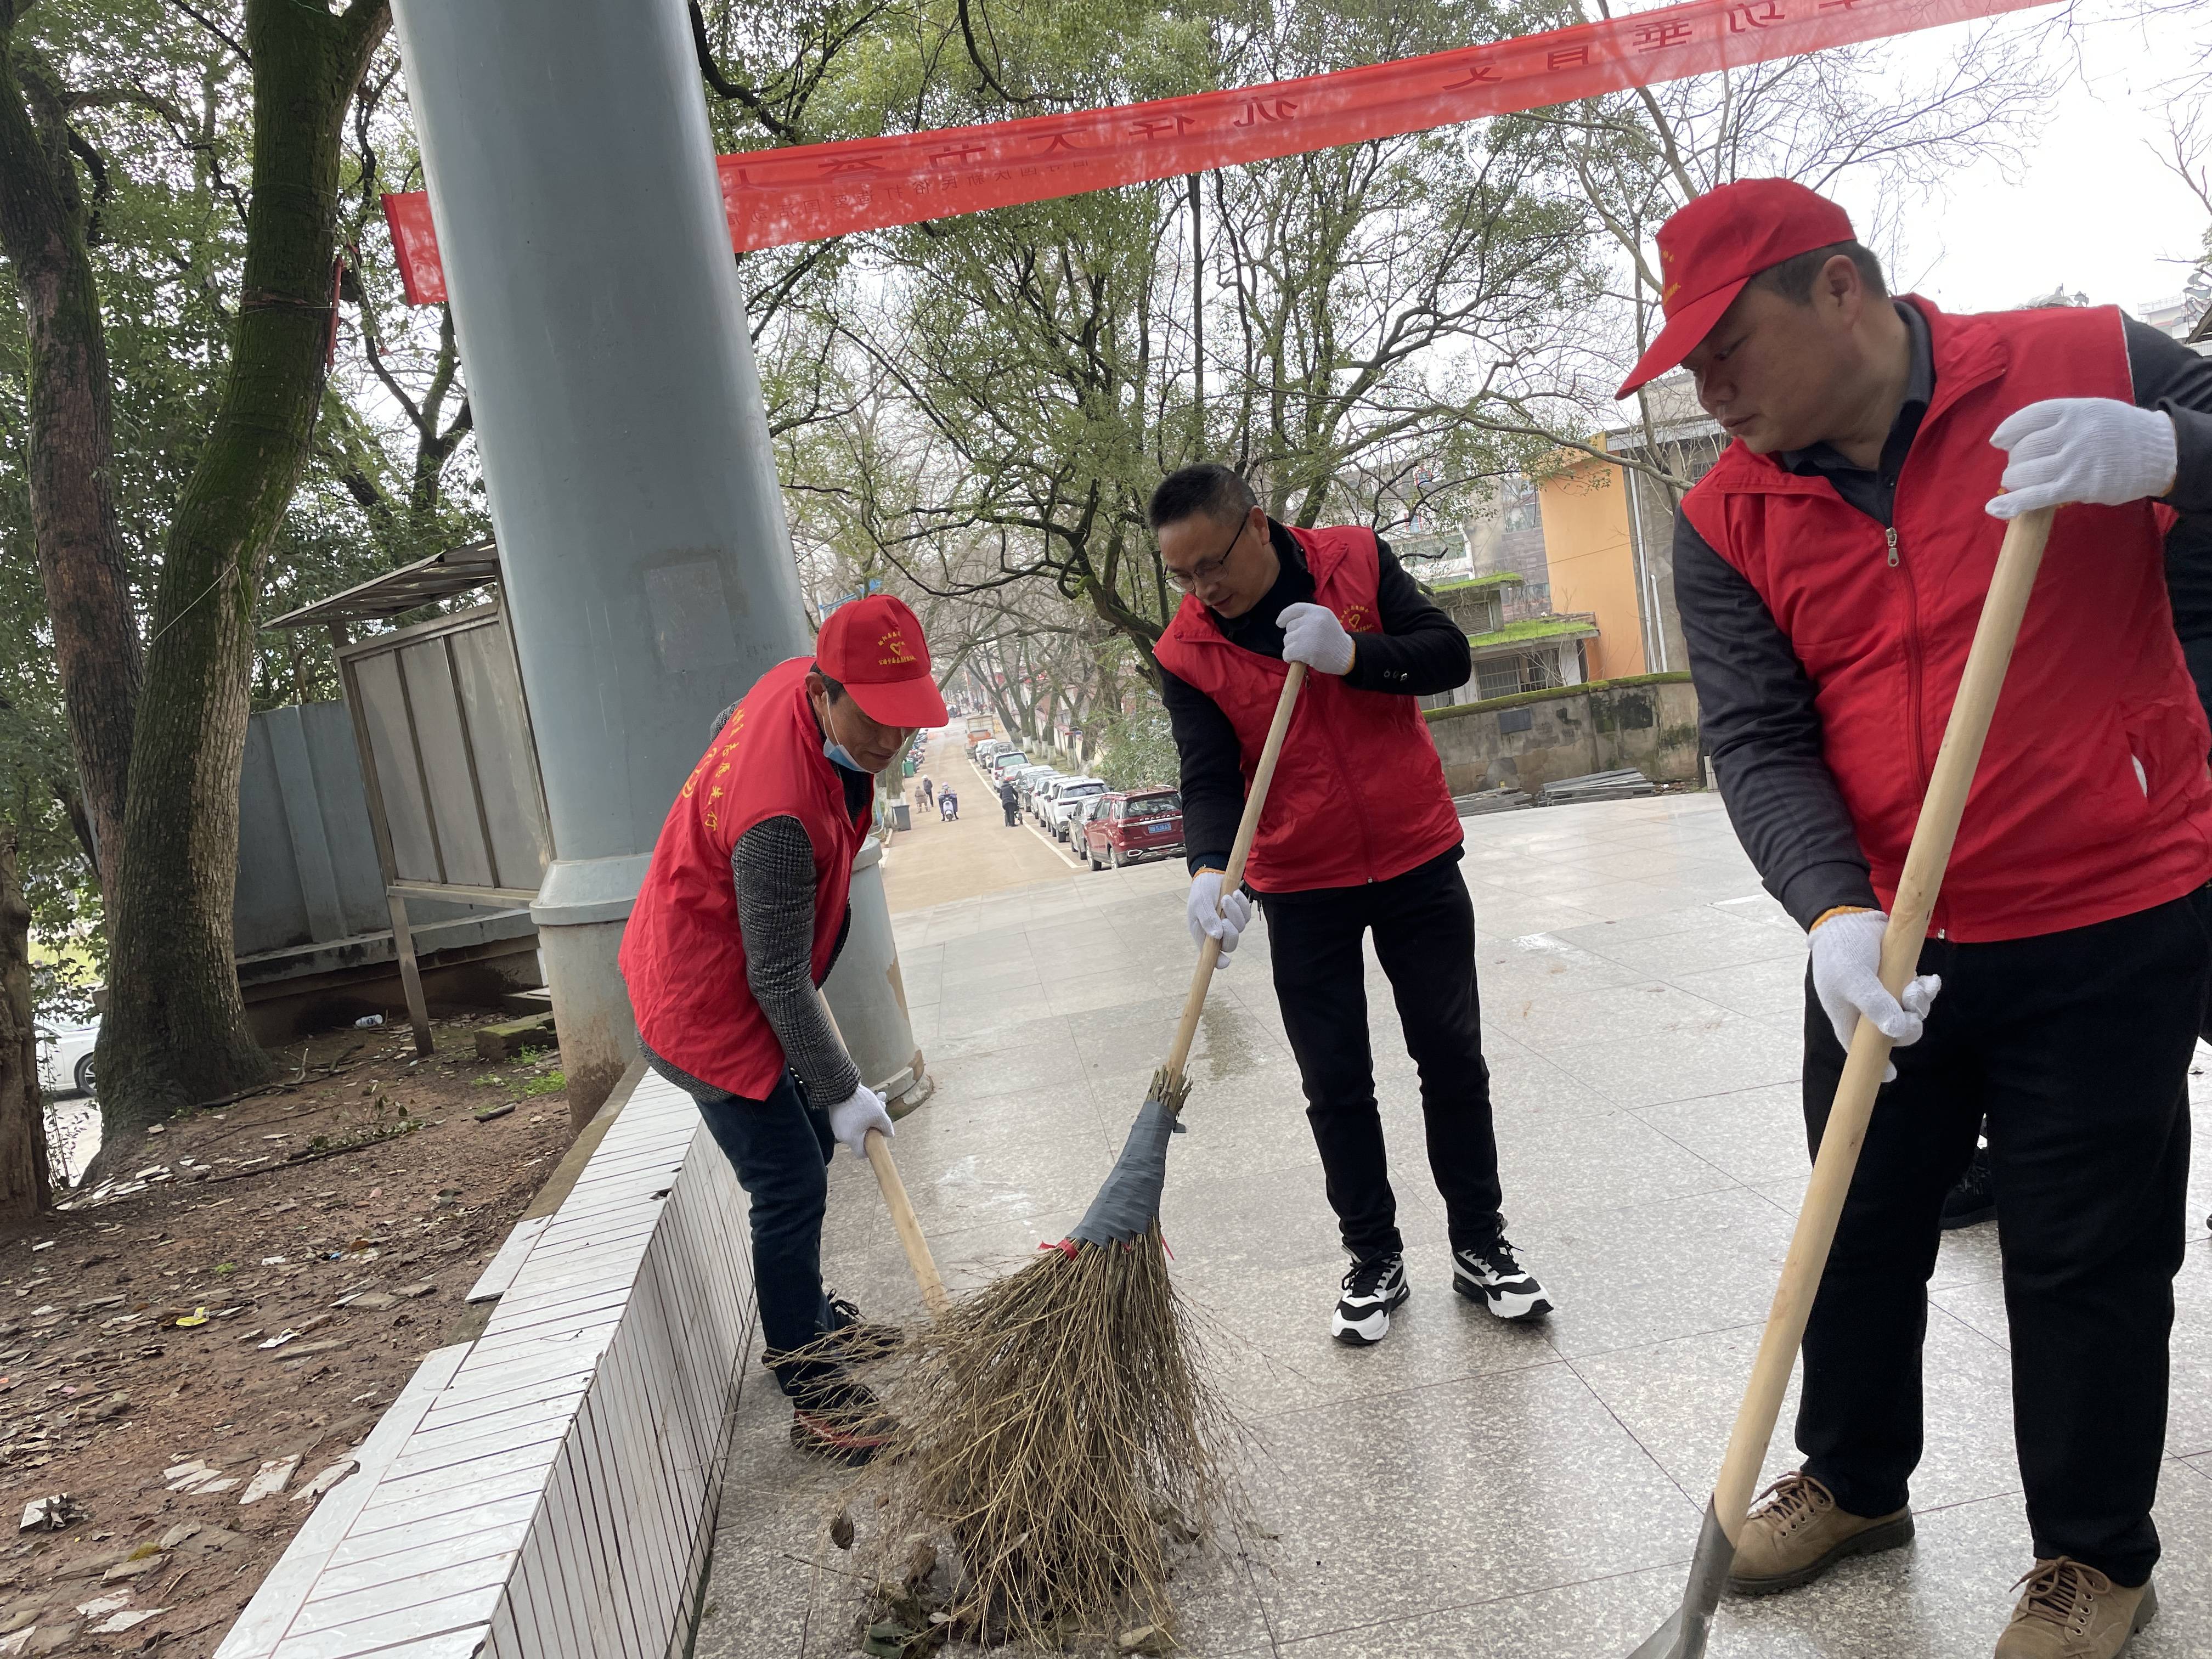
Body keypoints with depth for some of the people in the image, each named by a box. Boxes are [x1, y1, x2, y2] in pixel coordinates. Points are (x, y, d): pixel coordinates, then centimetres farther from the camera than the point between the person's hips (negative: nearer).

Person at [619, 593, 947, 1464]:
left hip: (718, 957, 10)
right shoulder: (784, 821, -38)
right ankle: (813, 1393, 10)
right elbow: (778, 983, -28)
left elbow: (725, 734, 13)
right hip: (707, 1004, -10)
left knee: (809, 1142, 21)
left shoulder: (795, 678, -11)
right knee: (791, 1185, -5)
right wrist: (843, 1090, -16)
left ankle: (808, 1316, 41)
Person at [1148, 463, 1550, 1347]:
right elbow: (1208, 780, -15)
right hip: (1301, 891, 0)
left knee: (1453, 1058, 8)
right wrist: (1210, 870, -34)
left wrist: (1352, 654, -25)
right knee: (1336, 1085, 5)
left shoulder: (1355, 560, -7)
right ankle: (1374, 1260, 22)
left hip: (1416, 859, 1)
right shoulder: (1186, 653, -9)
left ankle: (1480, 1246, 25)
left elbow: (1449, 655, -9)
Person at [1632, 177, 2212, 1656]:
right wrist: (1834, 912, -24)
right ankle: (1855, 1480, 41)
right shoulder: (1727, 521, -2)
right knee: (1863, 1224, 16)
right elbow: (1758, 743, -8)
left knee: (2088, 1256, 8)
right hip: (1883, 950, 3)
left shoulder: (2091, 368, -7)